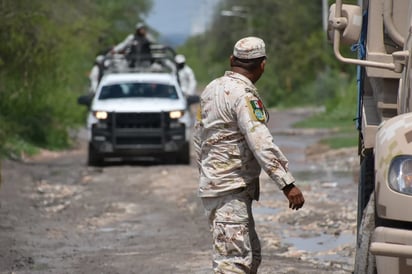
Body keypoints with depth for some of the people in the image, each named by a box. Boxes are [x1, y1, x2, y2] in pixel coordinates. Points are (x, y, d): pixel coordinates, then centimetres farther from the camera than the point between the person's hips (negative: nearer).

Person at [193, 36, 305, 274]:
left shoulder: (212, 89, 12)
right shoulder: (244, 94, -16)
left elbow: (199, 138, 21)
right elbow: (262, 144, -24)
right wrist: (287, 183, -25)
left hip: (212, 182, 10)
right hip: (230, 189, -10)